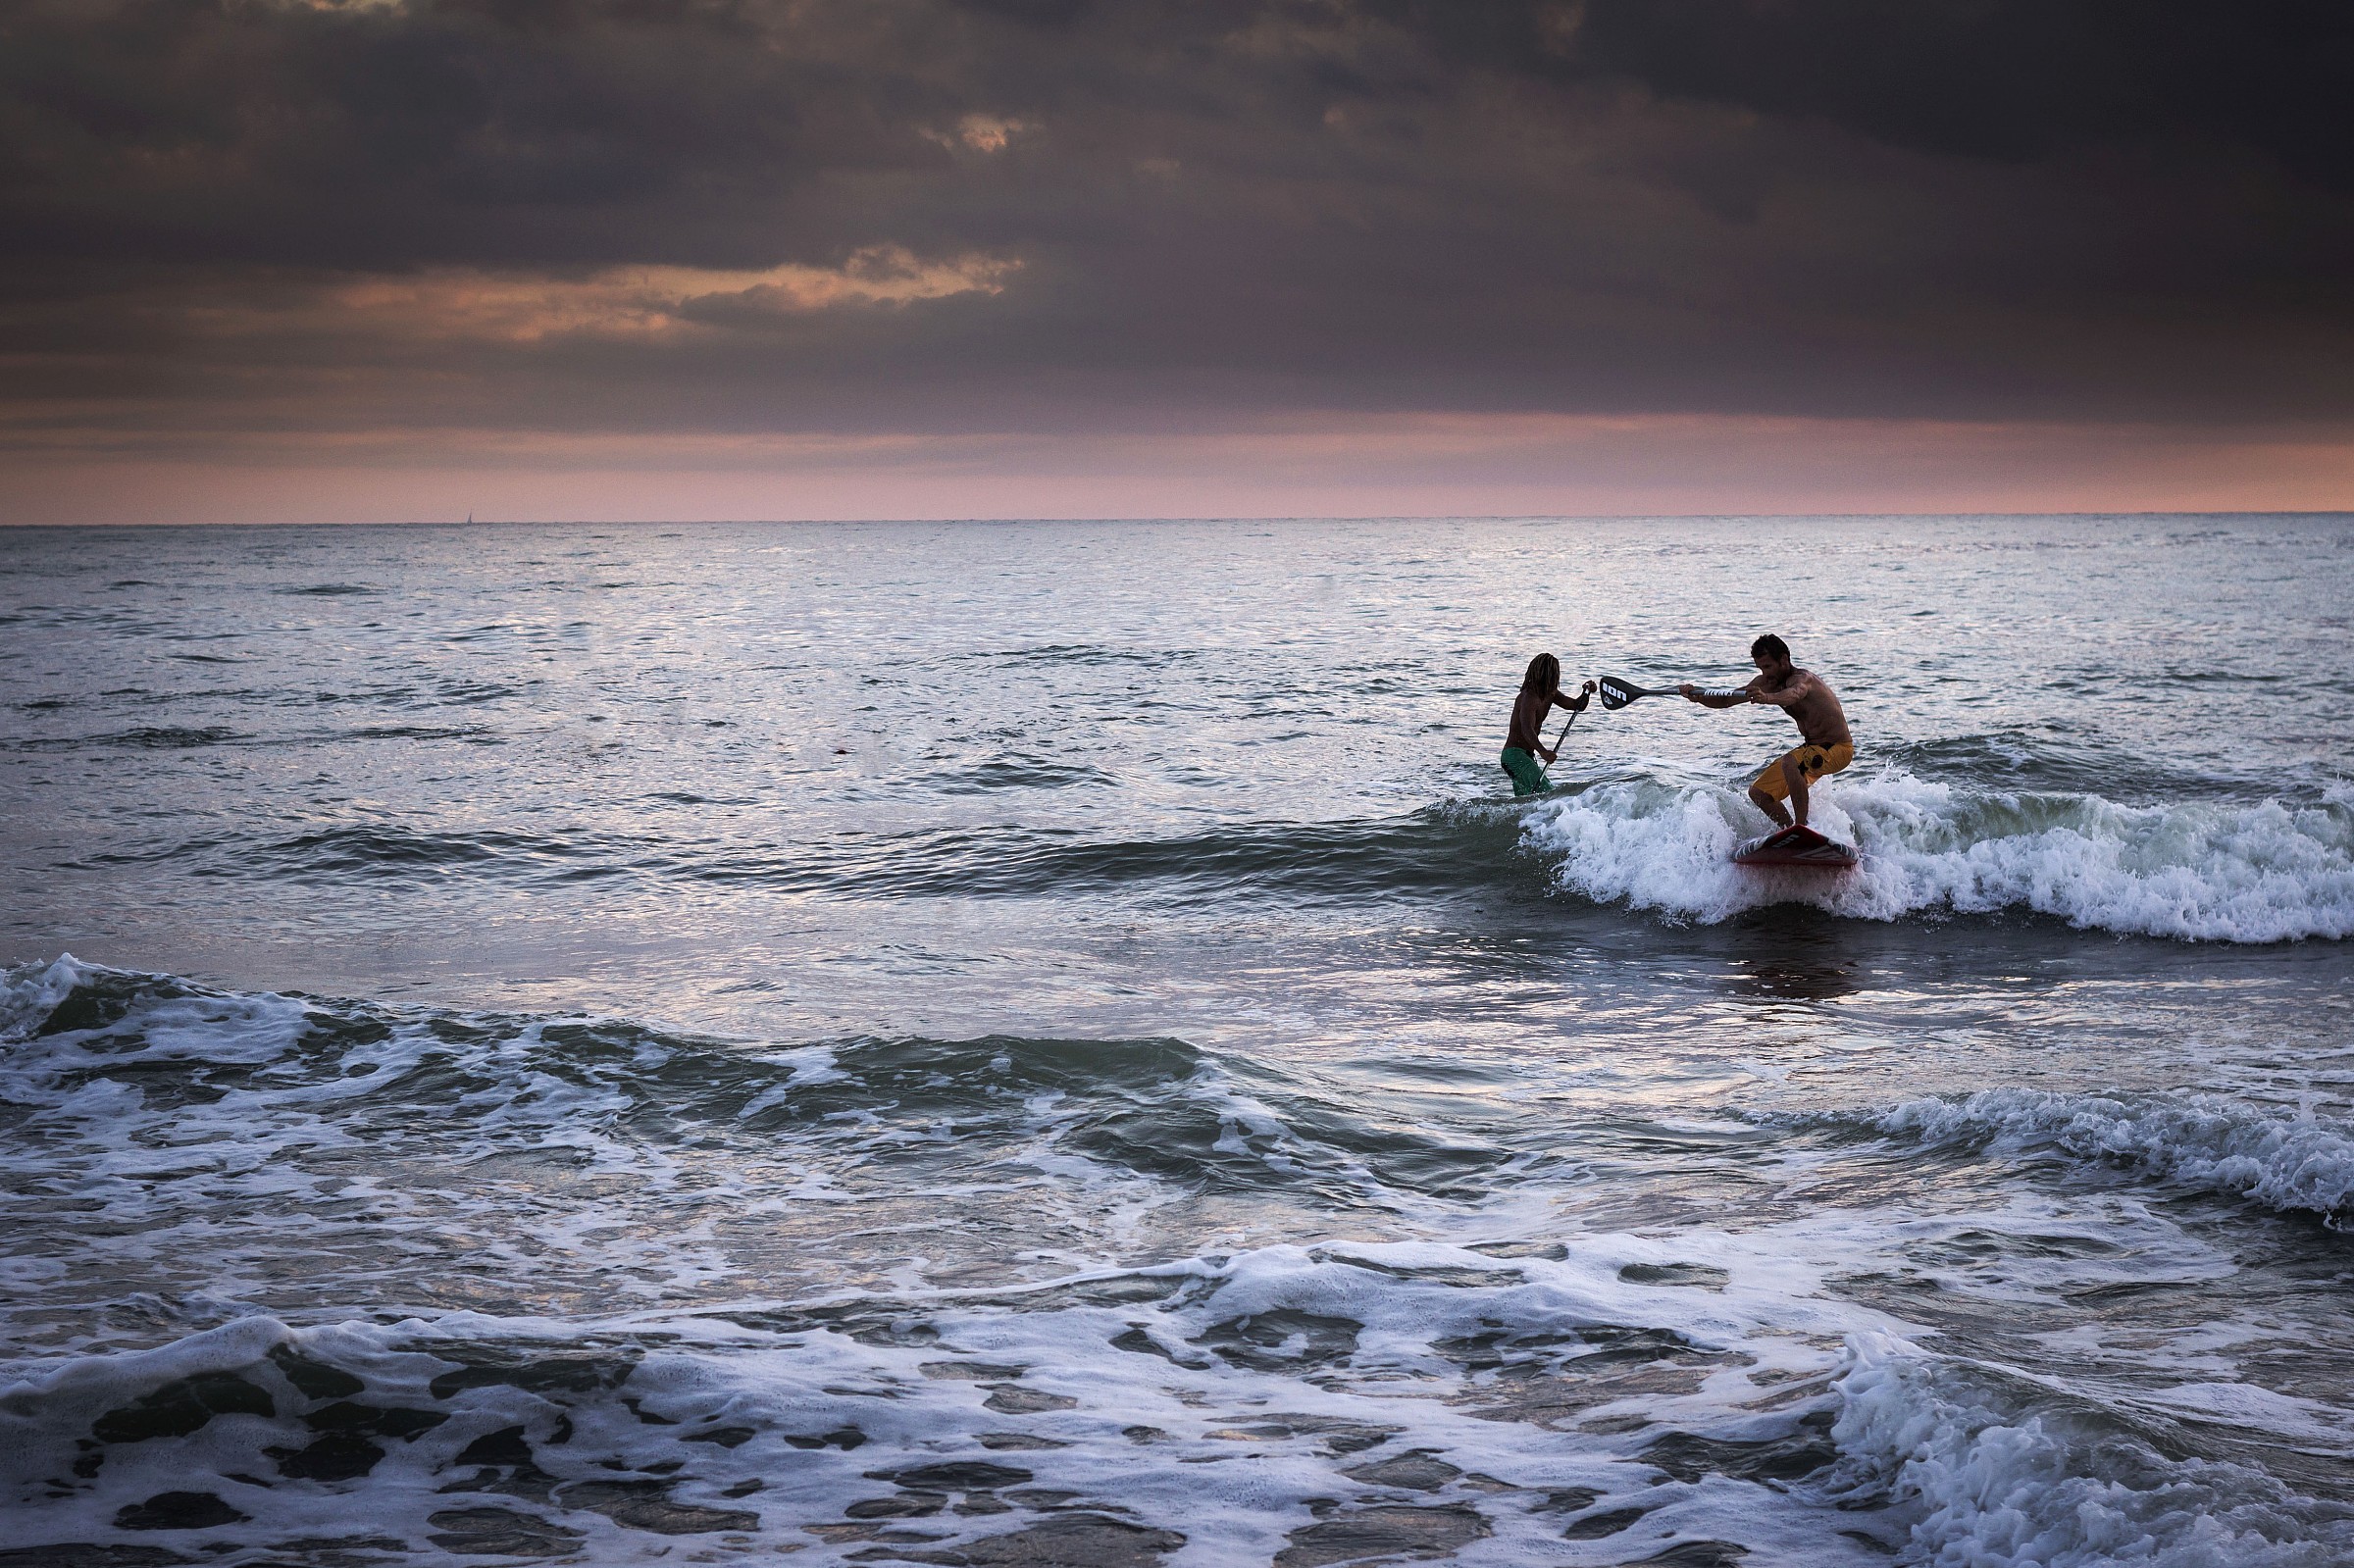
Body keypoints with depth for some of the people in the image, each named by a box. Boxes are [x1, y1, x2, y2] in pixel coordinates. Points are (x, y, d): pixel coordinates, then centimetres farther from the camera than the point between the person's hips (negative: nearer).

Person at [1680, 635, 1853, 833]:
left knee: (1790, 763, -37)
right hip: (1812, 747, 9)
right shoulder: (1767, 682, 0)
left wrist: (1767, 698, -73)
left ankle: (1803, 826, -31)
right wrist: (1697, 696, -21)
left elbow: (1793, 694, -51)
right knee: (1758, 793, 6)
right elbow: (1726, 700, -1)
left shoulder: (1802, 678, -26)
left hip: (1838, 749, -9)